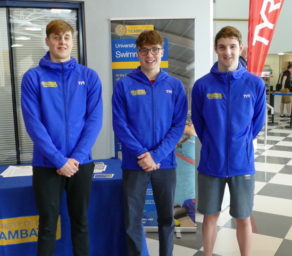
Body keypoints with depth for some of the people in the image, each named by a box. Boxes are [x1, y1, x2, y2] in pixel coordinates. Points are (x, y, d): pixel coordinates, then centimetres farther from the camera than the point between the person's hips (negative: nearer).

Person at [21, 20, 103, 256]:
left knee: (80, 222, 15)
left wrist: (76, 157, -12)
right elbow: (33, 123, -9)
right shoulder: (33, 77, -3)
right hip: (46, 164, -1)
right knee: (47, 225, 11)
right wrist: (59, 160, -15)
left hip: (81, 163, 2)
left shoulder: (89, 76, 2)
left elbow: (94, 120, -3)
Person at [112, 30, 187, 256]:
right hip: (134, 164, -1)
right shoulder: (124, 85, -2)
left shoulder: (175, 86, 2)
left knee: (167, 217, 15)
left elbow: (178, 126, -3)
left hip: (165, 163, 2)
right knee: (132, 220, 10)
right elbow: (120, 125, -7)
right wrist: (142, 154, -16)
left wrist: (156, 155, -13)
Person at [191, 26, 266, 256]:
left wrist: (239, 144, 6)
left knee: (243, 218, 13)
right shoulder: (202, 85, -7)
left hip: (242, 162, 0)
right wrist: (214, 146, 6)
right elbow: (198, 123, 4)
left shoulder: (255, 84, -6)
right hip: (211, 162, 0)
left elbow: (257, 122, 5)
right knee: (210, 216, 14)